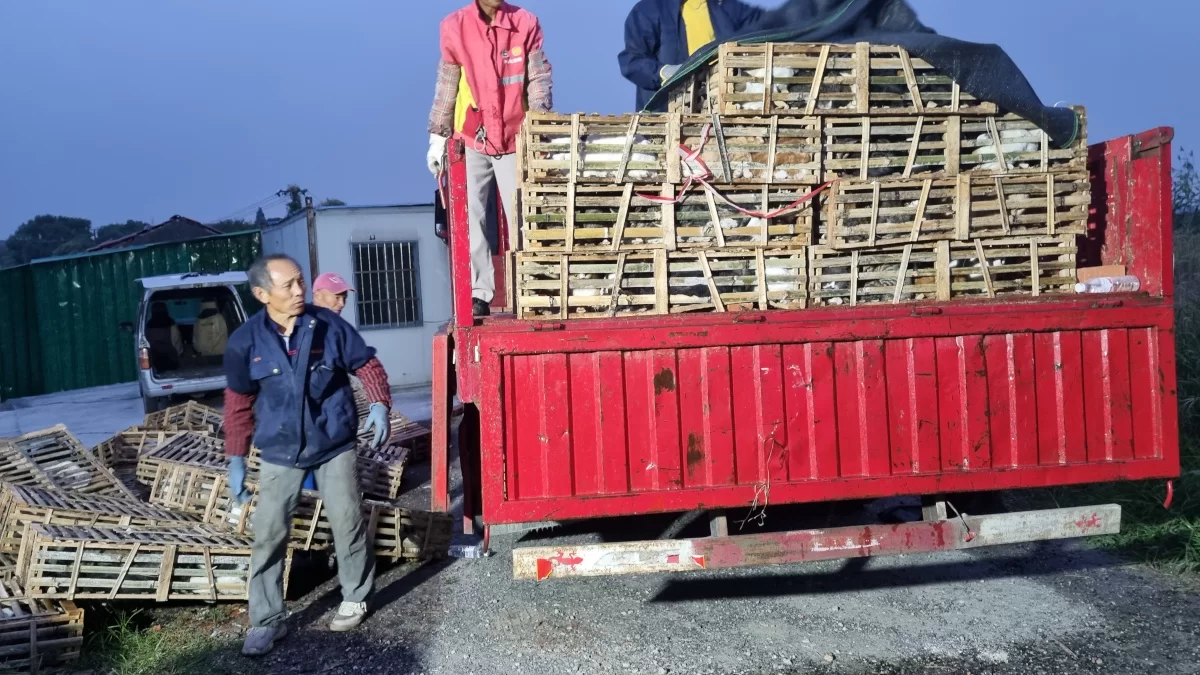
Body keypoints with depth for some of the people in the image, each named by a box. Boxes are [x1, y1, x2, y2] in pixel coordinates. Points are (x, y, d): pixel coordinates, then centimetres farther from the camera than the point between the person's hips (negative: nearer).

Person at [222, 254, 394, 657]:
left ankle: (355, 598, 27)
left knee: (347, 523, 6)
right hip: (279, 453, 0)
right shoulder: (245, 341, -7)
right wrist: (236, 459, 3)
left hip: (335, 446, 0)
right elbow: (239, 404, 2)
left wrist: (379, 404, -15)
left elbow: (367, 364, 2)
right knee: (268, 534, 1)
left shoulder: (328, 325, -9)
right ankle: (267, 620, 15)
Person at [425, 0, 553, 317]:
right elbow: (446, 87, 4)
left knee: (521, 217, -1)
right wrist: (438, 136, 6)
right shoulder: (455, 27, -2)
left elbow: (539, 80, -3)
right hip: (471, 140, 1)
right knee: (471, 217, 0)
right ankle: (479, 294, 6)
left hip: (514, 140, 0)